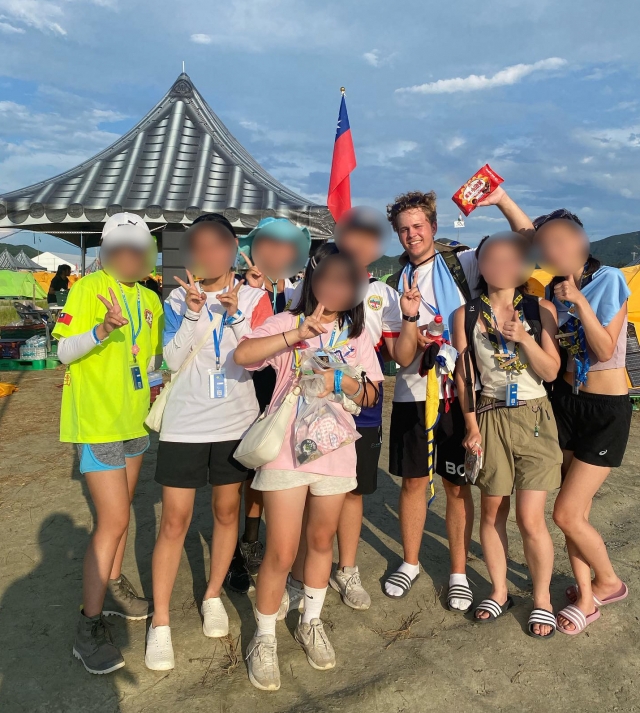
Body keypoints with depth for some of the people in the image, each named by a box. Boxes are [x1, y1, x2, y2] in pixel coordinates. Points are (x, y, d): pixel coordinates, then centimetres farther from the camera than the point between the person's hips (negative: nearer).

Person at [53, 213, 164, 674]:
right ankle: (89, 629, 5)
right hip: (97, 419, -7)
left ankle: (113, 589, 37)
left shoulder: (150, 299, 9)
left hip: (134, 418, 7)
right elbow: (65, 351, -16)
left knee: (120, 510, 18)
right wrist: (103, 329, -32)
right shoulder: (89, 288, -11)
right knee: (113, 521, -9)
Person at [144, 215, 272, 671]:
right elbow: (173, 360, -7)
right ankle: (160, 623, 13)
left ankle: (214, 596, 32)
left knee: (227, 509, 13)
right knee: (175, 519, 0)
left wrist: (234, 314, -19)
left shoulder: (254, 298, 0)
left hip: (236, 421, 1)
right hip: (185, 423, 0)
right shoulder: (178, 298, 1)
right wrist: (192, 313, -18)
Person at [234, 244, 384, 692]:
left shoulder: (357, 333, 7)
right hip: (286, 449, -4)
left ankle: (311, 623, 39)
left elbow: (371, 395, 6)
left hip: (335, 449, 4)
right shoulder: (288, 323, -5)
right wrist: (300, 333, -30)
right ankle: (265, 639, 23)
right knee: (281, 554, 0)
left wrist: (343, 381, -14)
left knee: (322, 541, 18)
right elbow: (242, 354, -23)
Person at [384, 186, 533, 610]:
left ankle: (459, 573, 23)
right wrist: (414, 341, -13)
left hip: (460, 391, -2)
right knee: (413, 481, 12)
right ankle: (410, 563, 31)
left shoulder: (463, 264, 1)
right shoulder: (395, 283, 10)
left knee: (457, 485, 7)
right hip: (413, 395, 3)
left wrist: (501, 199, -15)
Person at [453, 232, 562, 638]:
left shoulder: (540, 310, -2)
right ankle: (500, 592, 31)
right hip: (491, 418, 1)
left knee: (530, 518, -3)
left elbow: (551, 372, -3)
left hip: (535, 418, -1)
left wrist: (524, 338, -18)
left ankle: (542, 598, 22)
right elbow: (464, 375, 0)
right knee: (492, 513, 10)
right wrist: (472, 424, -5)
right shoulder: (467, 315, -1)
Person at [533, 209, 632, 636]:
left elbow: (605, 350, -17)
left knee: (567, 513, -5)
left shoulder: (609, 280, -12)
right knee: (576, 510, 8)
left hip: (607, 410, -5)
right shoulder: (555, 289, 6)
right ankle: (586, 597, 26)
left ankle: (609, 581, 24)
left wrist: (579, 300, -24)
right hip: (566, 402, 6)